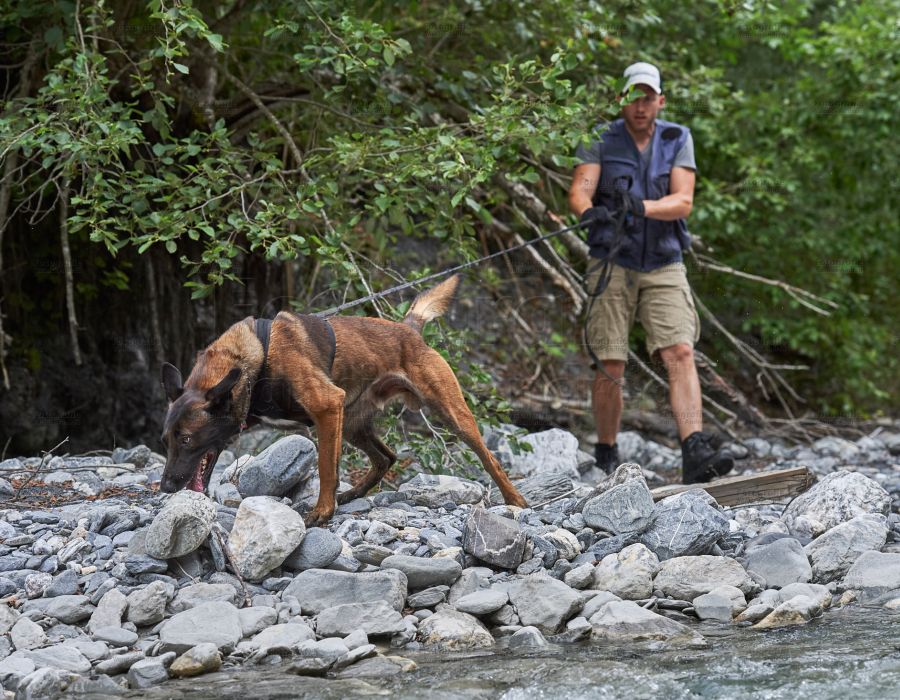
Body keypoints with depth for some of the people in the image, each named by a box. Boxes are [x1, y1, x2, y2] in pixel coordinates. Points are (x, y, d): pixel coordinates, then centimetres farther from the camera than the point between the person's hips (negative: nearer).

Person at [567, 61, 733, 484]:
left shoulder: (678, 140, 5)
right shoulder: (601, 140, 1)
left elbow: (683, 202, -7)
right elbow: (579, 191, -12)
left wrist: (641, 206, -26)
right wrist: (589, 211, -36)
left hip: (664, 266, 1)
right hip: (613, 264, -1)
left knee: (680, 353, -16)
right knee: (610, 366, -2)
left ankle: (695, 454, -25)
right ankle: (607, 460, 15)